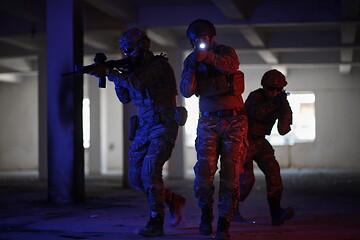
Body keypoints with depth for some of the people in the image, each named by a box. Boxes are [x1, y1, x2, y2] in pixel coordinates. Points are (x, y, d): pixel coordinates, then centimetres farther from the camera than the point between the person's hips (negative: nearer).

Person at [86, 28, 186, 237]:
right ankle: (174, 201, 22)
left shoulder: (160, 64, -10)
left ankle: (156, 223, -14)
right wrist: (117, 76, 0)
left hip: (164, 126, -8)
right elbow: (125, 98, 16)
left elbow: (137, 83, -26)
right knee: (136, 178, 3)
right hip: (144, 127, 8)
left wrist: (109, 73, -20)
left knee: (150, 172, -20)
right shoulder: (135, 68, 14)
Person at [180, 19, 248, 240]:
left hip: (234, 120, -2)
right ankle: (206, 212, 14)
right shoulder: (191, 60, 6)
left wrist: (209, 57, -38)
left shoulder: (225, 51, -1)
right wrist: (192, 66, -18)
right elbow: (186, 92, -5)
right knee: (204, 171, -11)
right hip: (208, 121, 2)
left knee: (230, 174, -6)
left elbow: (232, 65, -25)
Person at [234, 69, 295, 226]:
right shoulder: (255, 97, -19)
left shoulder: (281, 101, -4)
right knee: (246, 180, -13)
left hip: (259, 142, 5)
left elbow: (283, 130, -12)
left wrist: (284, 112, -30)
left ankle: (276, 214, -24)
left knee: (272, 169, -17)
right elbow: (256, 112, -42)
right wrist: (273, 104, -58)